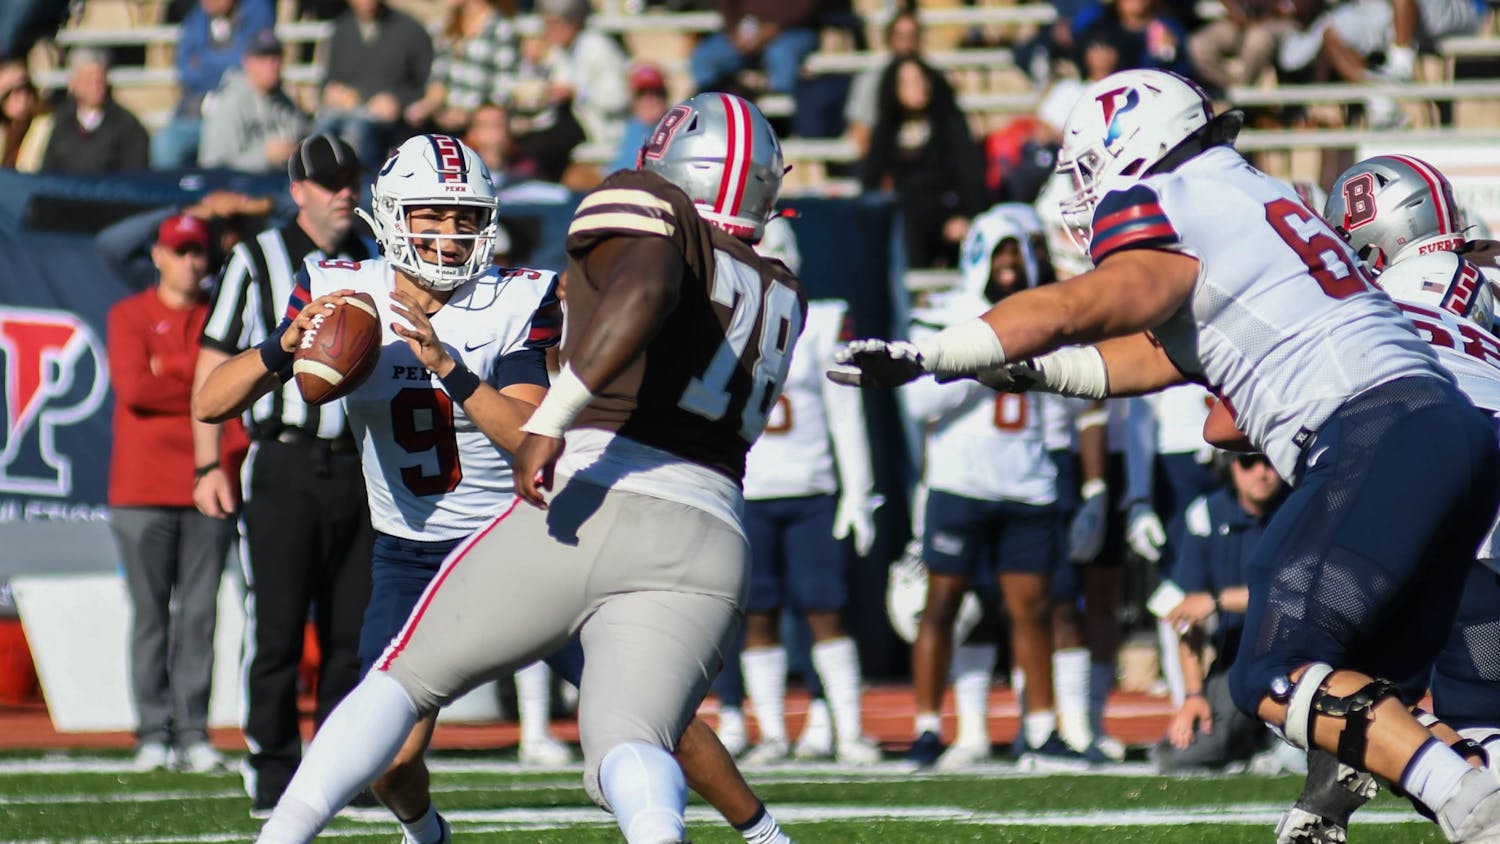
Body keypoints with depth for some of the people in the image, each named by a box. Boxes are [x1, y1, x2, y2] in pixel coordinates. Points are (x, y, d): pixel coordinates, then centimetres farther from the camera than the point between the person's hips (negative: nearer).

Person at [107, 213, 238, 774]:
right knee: (150, 613, -4)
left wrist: (170, 369, -7)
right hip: (143, 490, -2)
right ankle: (154, 734, -2)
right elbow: (134, 387, -8)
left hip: (208, 487, 2)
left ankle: (194, 733, 0)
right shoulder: (129, 316, 7)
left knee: (200, 613, -1)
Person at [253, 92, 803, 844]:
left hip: (582, 510, -4)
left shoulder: (646, 206, 4)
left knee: (406, 677, 13)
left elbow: (645, 285, -18)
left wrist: (552, 417, -23)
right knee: (625, 747, -9)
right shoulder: (782, 300, 23)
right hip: (705, 548, 4)